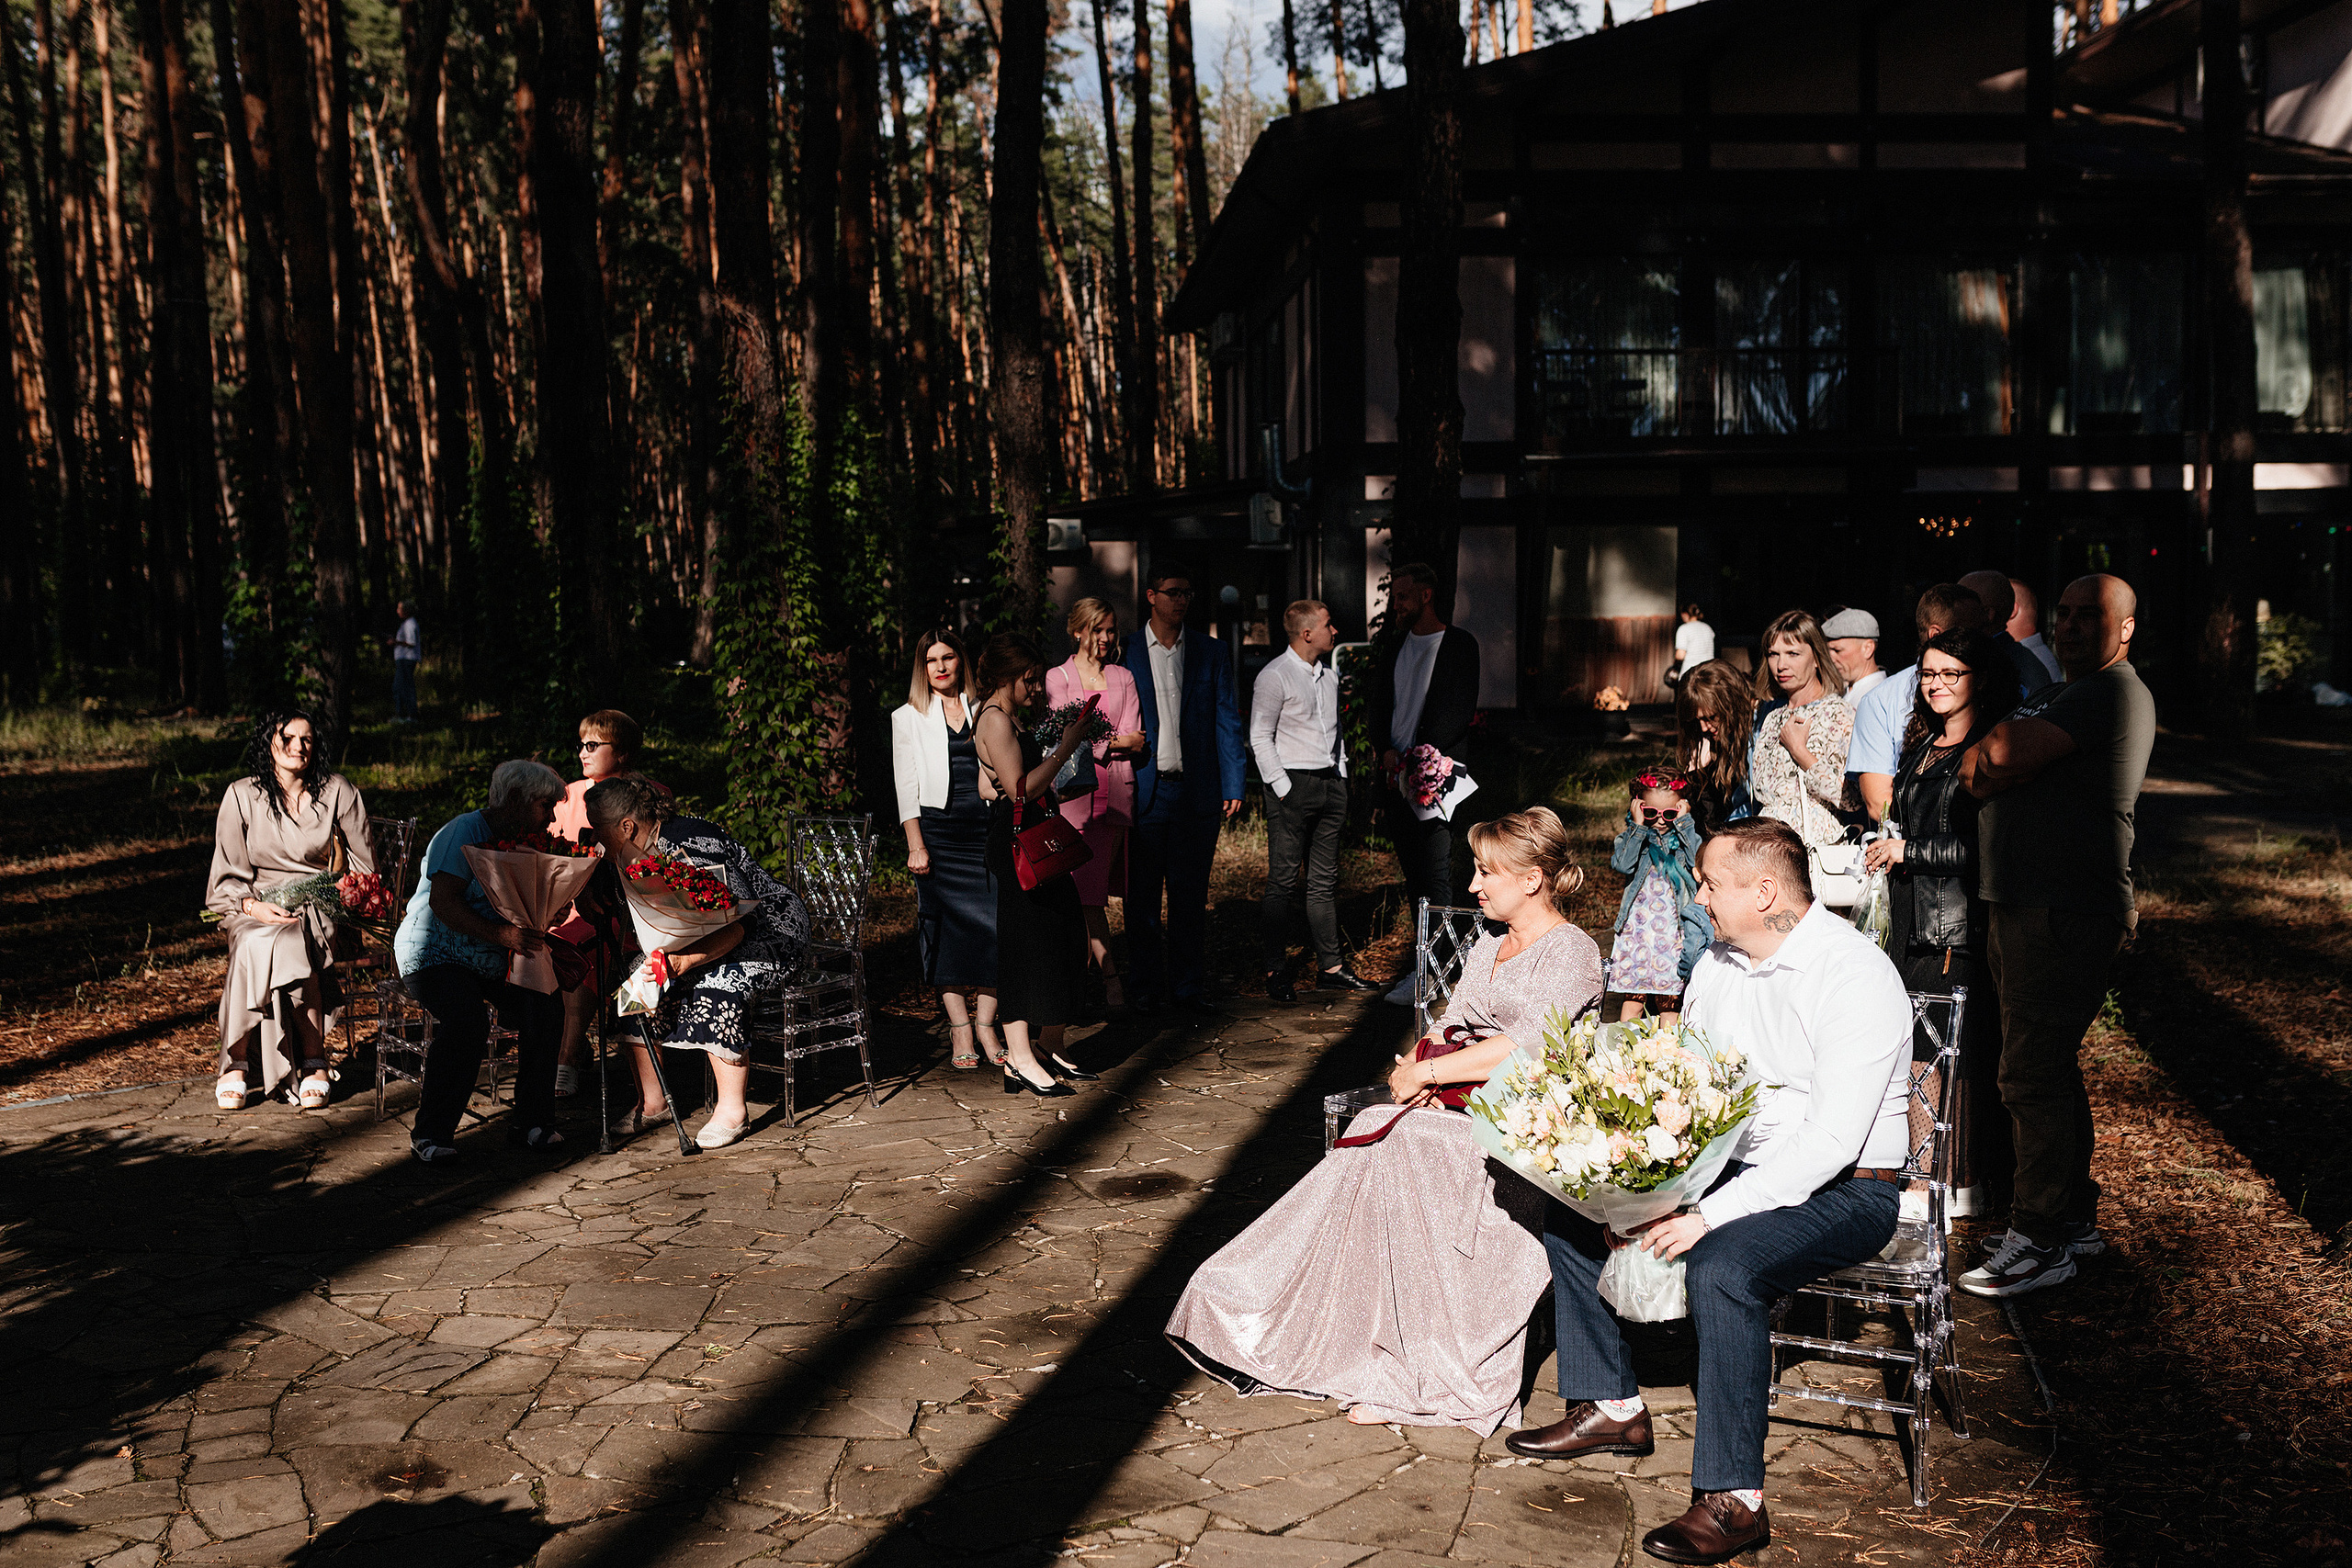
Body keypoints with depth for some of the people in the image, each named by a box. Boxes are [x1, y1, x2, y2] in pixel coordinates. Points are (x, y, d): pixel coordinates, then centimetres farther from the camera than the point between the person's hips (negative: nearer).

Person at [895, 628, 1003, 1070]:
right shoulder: (908, 718, 10)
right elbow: (906, 787, 5)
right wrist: (916, 845, -6)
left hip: (984, 829, 1)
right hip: (937, 830, -1)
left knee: (992, 923, -9)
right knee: (947, 926, -5)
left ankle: (985, 1024, -1)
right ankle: (960, 1029, 0)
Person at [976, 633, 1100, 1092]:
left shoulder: (1015, 717, 18)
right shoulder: (995, 719, -13)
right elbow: (1020, 788, -22)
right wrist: (1066, 746, -18)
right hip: (1015, 842, -10)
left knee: (1063, 933, 11)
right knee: (1024, 942, -8)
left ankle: (1049, 1048, 19)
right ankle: (1020, 1058, -4)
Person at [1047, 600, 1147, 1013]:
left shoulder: (1123, 678, 15)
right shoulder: (1057, 678, 7)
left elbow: (1135, 742, 5)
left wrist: (1095, 742, -9)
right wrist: (1116, 740, -5)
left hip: (1116, 793, 3)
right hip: (1075, 792, -2)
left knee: (1102, 886, 0)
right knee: (1088, 890, -9)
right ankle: (1111, 977, -9)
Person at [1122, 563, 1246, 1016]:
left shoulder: (1212, 653, 9)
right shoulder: (1123, 652, 5)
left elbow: (1227, 721, 7)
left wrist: (1232, 784, -1)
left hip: (1196, 792, 1)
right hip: (1143, 789, -1)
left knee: (1191, 895, 5)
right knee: (1142, 897, 3)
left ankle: (1188, 988, 13)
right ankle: (1146, 988, 13)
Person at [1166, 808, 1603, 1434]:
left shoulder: (1571, 953, -4)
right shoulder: (1487, 949, 22)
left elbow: (1523, 1047, -17)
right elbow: (1448, 1026, 16)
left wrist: (1426, 1072, -14)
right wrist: (1422, 1070, -6)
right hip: (1461, 1104, 7)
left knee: (1406, 1143, -30)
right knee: (1375, 1134, -21)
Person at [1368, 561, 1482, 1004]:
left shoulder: (1459, 645, -1)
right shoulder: (1393, 644, 16)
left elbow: (1460, 711, -9)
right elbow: (1380, 703, 15)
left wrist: (1424, 752, -18)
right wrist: (1386, 749, -3)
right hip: (1399, 772, 6)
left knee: (1435, 872, -10)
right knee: (1413, 873, 7)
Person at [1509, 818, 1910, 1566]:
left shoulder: (1856, 976, -21)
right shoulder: (1718, 964, 6)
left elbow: (1831, 1140, -27)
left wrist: (1709, 1216, -30)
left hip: (1842, 1190, -8)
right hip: (1732, 1168, 9)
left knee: (1722, 1267, -35)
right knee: (1574, 1212, 2)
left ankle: (1733, 1498, -25)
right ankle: (1613, 1406, 15)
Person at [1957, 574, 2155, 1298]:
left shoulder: (2115, 693, -11)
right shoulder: (2056, 694, 23)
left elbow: (2001, 756, -19)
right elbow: (1989, 771, 17)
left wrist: (1981, 756, 2)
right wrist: (1986, 767, -5)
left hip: (2069, 913, -10)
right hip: (2025, 907, 10)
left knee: (2032, 1074, -10)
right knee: (2052, 1067, 16)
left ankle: (2041, 1241, -3)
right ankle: (2075, 1218, 26)